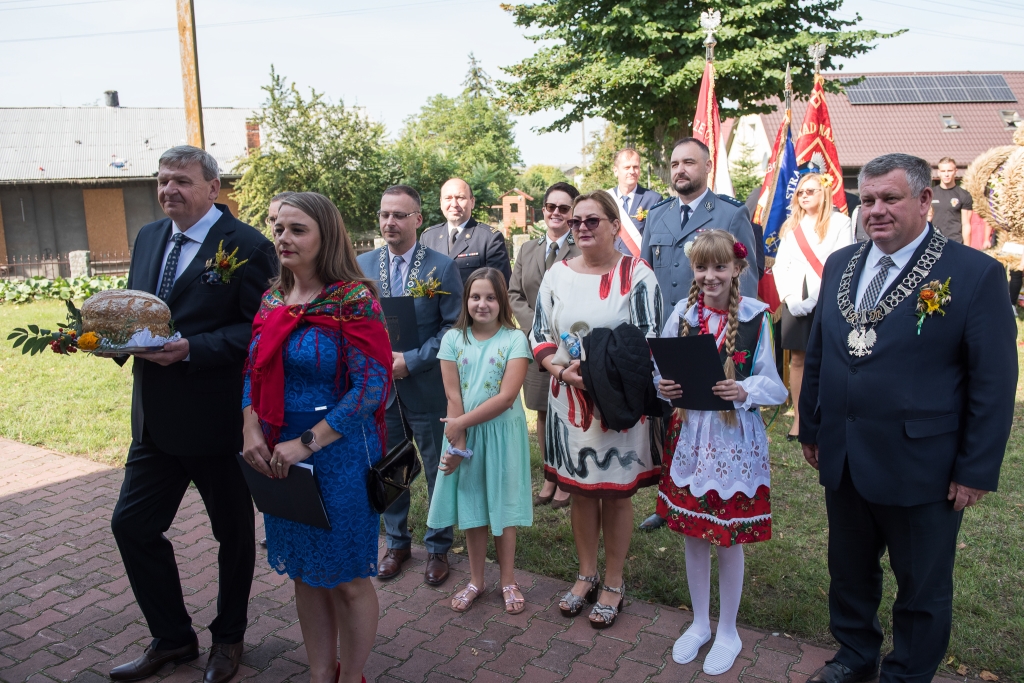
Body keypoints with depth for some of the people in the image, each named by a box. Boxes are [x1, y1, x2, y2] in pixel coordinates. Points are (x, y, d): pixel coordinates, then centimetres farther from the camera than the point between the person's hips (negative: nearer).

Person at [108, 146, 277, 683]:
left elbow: (259, 329, -19)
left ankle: (228, 638, 37)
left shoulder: (246, 246, -14)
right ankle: (172, 638, 34)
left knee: (233, 533, 12)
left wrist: (190, 350, -26)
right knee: (131, 524, 13)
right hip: (156, 417, 7)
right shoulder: (148, 237, 9)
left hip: (219, 417, -7)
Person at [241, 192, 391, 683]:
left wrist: (307, 443, -20)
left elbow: (371, 384, -18)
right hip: (279, 459, 6)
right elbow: (254, 371, 12)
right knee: (305, 575, 18)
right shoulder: (272, 299, 6)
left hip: (340, 455, -6)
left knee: (347, 580, 8)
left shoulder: (354, 299, -13)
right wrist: (252, 430, -6)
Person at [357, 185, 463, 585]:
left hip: (427, 387, -3)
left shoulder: (442, 267, -7)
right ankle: (397, 542, 35)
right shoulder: (362, 265, 4)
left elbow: (454, 327, -9)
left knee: (438, 471, 10)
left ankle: (438, 547, 29)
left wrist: (411, 360, -17)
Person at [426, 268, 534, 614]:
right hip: (465, 433, 2)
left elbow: (507, 396, -17)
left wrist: (461, 422, -16)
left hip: (502, 433, -2)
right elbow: (453, 396, -5)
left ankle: (508, 581, 26)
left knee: (502, 507, 8)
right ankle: (476, 580, 29)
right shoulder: (453, 338, -1)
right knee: (471, 507, 13)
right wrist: (458, 444, -10)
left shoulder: (514, 339, -8)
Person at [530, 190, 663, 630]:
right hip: (569, 400, 4)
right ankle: (587, 574, 33)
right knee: (579, 489, 14)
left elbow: (648, 343, -9)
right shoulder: (557, 275, 5)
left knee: (616, 492, 8)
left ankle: (613, 583, 27)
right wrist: (563, 370, -13)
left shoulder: (637, 275, -6)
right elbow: (539, 336, 6)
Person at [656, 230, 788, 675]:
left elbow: (774, 386, -6)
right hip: (689, 436, 3)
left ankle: (728, 631, 32)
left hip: (736, 440, -3)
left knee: (730, 540, 9)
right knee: (694, 536, 15)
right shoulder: (682, 314, 0)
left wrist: (744, 392, -25)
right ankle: (700, 623, 37)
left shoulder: (756, 317, -9)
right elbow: (663, 372, 7)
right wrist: (663, 388, -14)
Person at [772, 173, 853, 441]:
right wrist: (788, 296, -3)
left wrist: (817, 298, -13)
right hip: (795, 303, 4)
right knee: (797, 359, 4)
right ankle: (799, 417, 11)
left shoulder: (839, 222, 1)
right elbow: (780, 265, 12)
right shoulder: (791, 225, 16)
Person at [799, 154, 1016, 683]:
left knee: (923, 588, 15)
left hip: (921, 469, -5)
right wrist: (811, 428, 12)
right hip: (842, 460, 5)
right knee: (849, 571, 21)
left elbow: (994, 381, -10)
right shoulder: (840, 265, 5)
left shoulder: (975, 273, -11)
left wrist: (976, 470, -10)